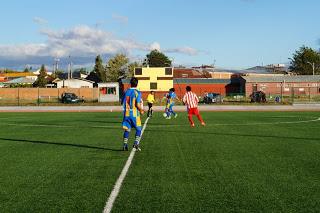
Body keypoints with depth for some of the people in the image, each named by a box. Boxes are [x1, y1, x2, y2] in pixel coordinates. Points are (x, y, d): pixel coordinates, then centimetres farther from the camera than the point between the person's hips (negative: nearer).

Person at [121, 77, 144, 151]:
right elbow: (138, 105, -16)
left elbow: (123, 102, 9)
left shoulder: (126, 92, 4)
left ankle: (125, 144, 7)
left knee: (127, 129, 11)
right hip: (135, 114, -4)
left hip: (126, 114, 4)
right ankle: (136, 143, -5)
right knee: (138, 129, 9)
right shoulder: (137, 92, -9)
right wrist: (141, 110, 1)